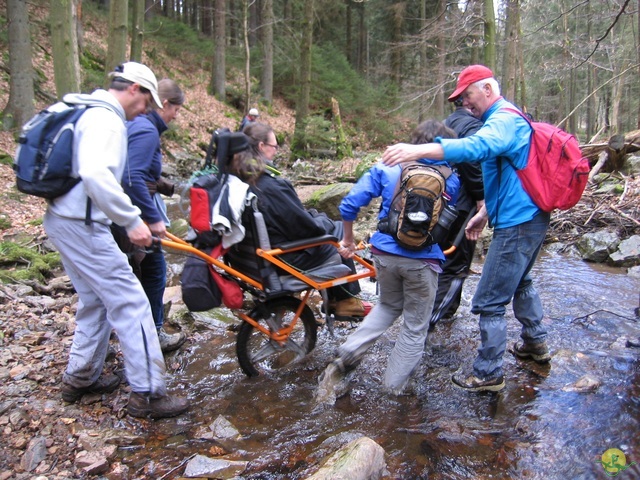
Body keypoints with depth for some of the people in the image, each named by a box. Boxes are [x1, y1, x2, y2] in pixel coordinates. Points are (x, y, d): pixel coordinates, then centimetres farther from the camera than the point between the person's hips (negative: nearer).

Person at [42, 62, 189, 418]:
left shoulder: (89, 113, 16)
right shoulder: (107, 120, -16)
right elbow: (95, 175, -34)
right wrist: (132, 220, -30)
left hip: (63, 220, 11)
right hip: (82, 226, -11)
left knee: (96, 301, 21)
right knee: (131, 302, -6)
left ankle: (80, 377, 32)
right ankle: (147, 393, 1)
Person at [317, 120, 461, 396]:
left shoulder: (387, 168, 2)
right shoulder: (450, 179, 3)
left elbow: (349, 205, -2)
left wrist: (348, 240, 11)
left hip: (385, 253, 2)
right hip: (423, 259, -2)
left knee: (389, 306, 28)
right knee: (415, 327, 16)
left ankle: (347, 355, 14)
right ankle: (394, 390, 23)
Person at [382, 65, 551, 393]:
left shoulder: (504, 119, -18)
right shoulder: (504, 120, 17)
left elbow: (476, 147, -41)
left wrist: (419, 150, -51)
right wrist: (484, 214, 22)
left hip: (517, 224, -11)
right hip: (530, 218, 11)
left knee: (490, 302, -5)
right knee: (519, 281, 30)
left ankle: (488, 375, 7)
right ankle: (536, 344, 46)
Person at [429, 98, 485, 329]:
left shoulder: (447, 124, 17)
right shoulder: (472, 125, -13)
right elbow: (471, 158, -28)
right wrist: (481, 196, -19)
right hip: (462, 205, -9)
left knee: (446, 259, 23)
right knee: (457, 264, -2)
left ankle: (447, 309, 37)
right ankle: (428, 318, -5)